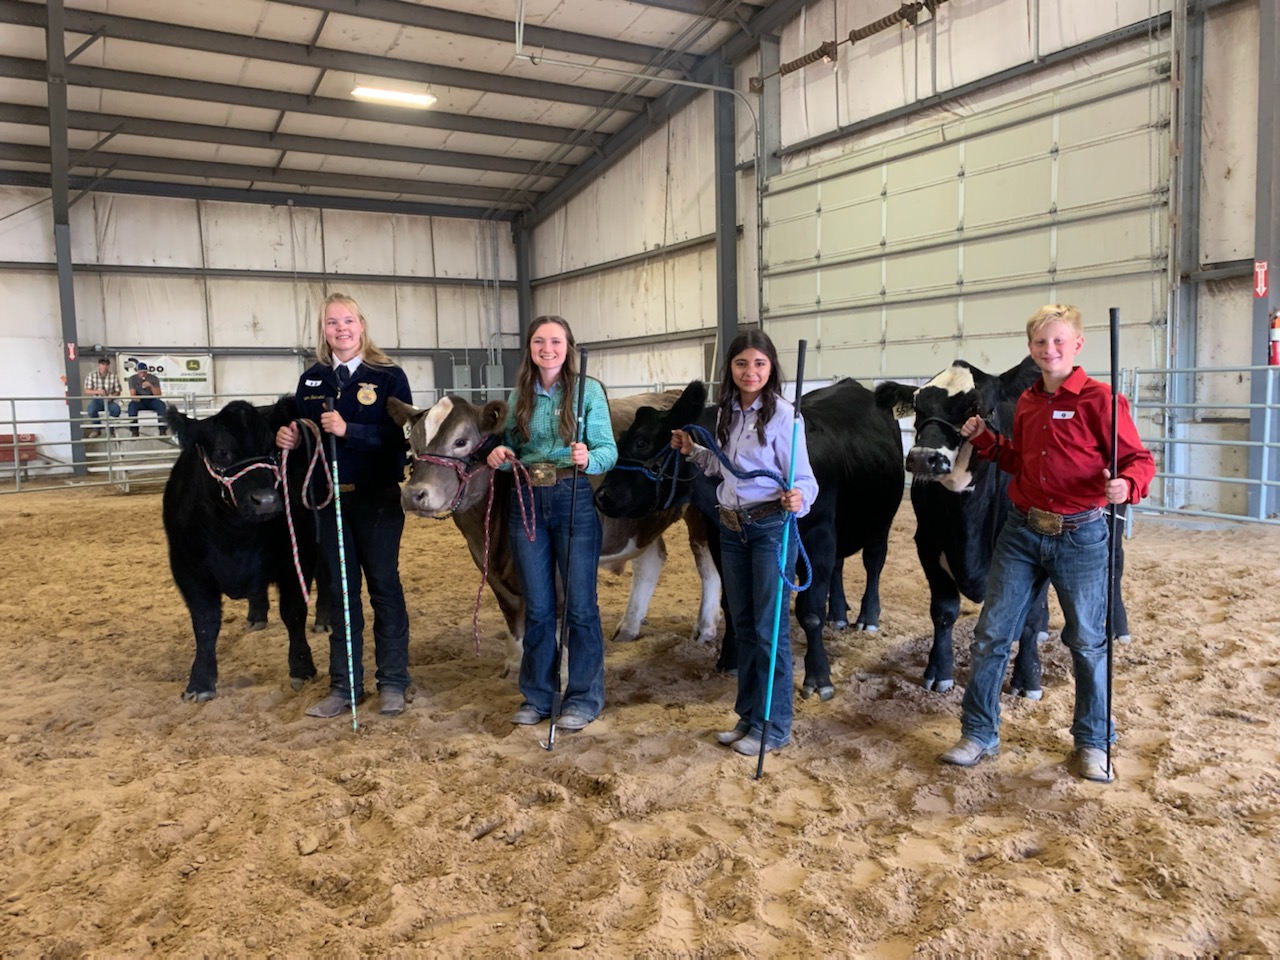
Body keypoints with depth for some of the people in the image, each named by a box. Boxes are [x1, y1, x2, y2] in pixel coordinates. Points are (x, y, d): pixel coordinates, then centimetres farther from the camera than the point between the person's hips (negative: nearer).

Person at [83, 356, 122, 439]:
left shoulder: (113, 375, -2)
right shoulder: (92, 375, -2)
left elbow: (117, 392, 1)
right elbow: (86, 391, -5)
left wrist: (112, 397, -21)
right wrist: (97, 392, -25)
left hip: (109, 401, 0)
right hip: (96, 400, 0)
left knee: (116, 409, -32)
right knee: (92, 410, -34)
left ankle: (110, 428, -4)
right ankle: (97, 429, -4)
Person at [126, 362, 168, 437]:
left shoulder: (154, 378, -3)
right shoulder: (132, 379, -3)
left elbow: (158, 394, -11)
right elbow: (132, 394, -10)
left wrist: (151, 386, -27)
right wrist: (135, 397, -35)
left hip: (151, 400, 0)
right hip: (139, 401, 0)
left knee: (161, 404, -32)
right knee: (132, 404, -34)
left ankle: (163, 430, -32)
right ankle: (134, 431, -35)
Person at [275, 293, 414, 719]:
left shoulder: (390, 377, -6)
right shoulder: (311, 380, 7)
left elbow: (401, 436, -16)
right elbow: (302, 435, 13)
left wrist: (348, 430, -27)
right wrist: (288, 438, -9)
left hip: (377, 498, -4)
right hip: (327, 498, 4)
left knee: (384, 587, 6)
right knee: (340, 590, 12)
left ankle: (393, 683, 19)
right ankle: (344, 685, 24)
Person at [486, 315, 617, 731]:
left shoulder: (588, 390, -4)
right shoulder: (519, 396, 9)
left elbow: (609, 450, -9)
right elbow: (510, 449, 14)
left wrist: (588, 458, -29)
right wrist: (500, 456, -8)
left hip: (573, 499, -4)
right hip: (527, 501, 4)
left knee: (580, 603, 4)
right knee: (536, 606, 12)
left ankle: (584, 698, 19)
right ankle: (537, 695, 27)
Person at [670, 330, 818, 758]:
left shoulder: (783, 414, -13)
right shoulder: (727, 414, 7)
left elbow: (803, 479, -14)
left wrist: (799, 498, -35)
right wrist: (693, 451, 7)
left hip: (772, 527, -7)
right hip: (732, 528, 7)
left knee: (770, 628, 1)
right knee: (743, 624, 15)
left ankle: (774, 727, 15)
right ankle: (749, 716, 28)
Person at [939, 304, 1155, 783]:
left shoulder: (1099, 398, -9)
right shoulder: (1027, 402, 8)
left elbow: (1139, 460, -10)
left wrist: (1126, 484, -30)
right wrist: (984, 439, 5)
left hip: (1080, 536, -5)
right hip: (1021, 531, 5)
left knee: (1088, 642, 9)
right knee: (990, 634, 6)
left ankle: (1093, 743, 29)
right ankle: (978, 734, 20)